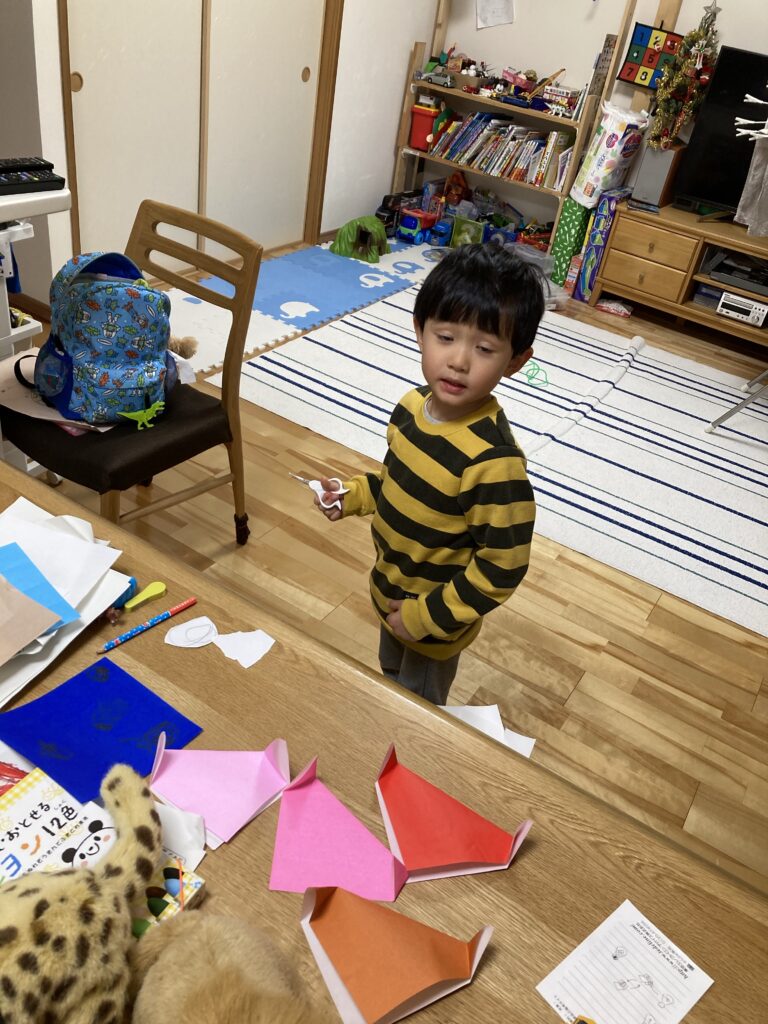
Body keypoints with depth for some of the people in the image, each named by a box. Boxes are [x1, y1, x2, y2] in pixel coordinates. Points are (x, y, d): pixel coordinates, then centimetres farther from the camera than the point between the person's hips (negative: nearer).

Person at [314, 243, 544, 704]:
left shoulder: (492, 459, -36)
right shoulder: (413, 406, -13)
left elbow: (502, 568, -28)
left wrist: (425, 617, -21)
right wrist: (353, 495, -8)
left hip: (435, 623, -7)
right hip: (391, 594, 8)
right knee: (390, 679, 35)